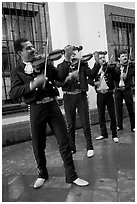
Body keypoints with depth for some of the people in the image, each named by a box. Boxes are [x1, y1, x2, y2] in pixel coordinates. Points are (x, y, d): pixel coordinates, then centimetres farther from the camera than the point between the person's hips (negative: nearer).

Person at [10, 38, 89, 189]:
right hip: (36, 109, -1)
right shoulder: (17, 72, 2)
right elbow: (14, 93, -14)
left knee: (64, 142, 2)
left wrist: (67, 59, -10)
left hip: (52, 105, 1)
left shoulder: (45, 63, 8)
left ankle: (71, 176, 17)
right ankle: (42, 174, 35)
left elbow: (61, 77, 1)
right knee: (38, 146, 10)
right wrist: (33, 84, -28)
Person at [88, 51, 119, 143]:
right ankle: (104, 133, 26)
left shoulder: (110, 68, -2)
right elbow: (89, 79, 9)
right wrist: (94, 83, -11)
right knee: (101, 115, 10)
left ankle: (114, 135, 16)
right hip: (100, 94, 3)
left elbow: (116, 78, -10)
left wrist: (112, 69, -23)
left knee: (112, 115, 3)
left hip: (109, 93, -2)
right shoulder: (95, 69, 3)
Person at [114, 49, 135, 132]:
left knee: (131, 109, 6)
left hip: (128, 90, -1)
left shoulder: (131, 66, 1)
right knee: (118, 109, 10)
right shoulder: (116, 67, 3)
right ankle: (119, 125, 26)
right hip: (118, 90, 1)